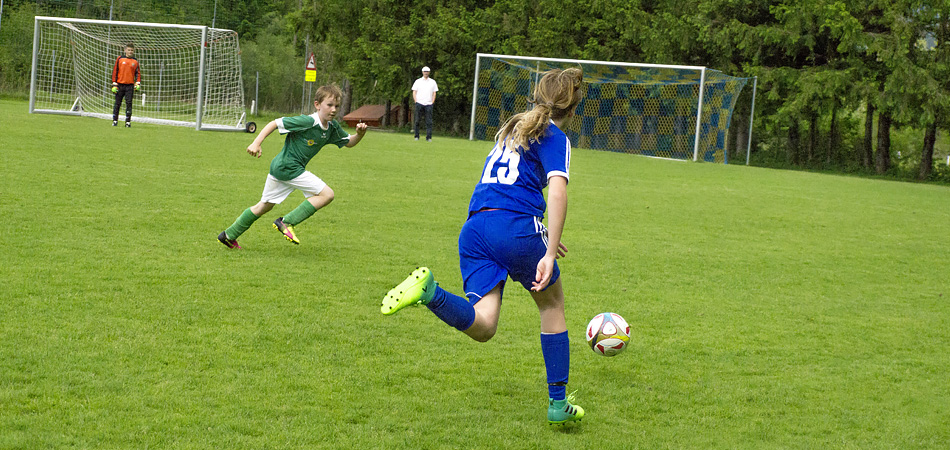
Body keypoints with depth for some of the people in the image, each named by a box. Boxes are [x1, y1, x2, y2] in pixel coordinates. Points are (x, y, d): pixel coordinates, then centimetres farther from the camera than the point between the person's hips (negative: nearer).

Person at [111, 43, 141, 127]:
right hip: (120, 85, -1)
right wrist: (114, 84, -2)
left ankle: (128, 122, 0)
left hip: (130, 86, 1)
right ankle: (115, 121, 10)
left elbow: (138, 73, 12)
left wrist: (138, 83, -4)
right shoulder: (120, 59, 3)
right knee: (117, 103, 3)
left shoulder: (135, 61, 8)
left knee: (129, 103, -3)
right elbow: (115, 71, 3)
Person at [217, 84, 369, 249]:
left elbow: (348, 142, 17)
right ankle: (286, 223, -10)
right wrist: (256, 143, -23)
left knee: (265, 206, 21)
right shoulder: (307, 121, -19)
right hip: (288, 167, -9)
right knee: (327, 194, -12)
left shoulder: (332, 127, 6)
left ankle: (229, 235, 31)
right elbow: (274, 124, -16)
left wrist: (359, 134, -5)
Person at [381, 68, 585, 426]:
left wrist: (541, 235, 45)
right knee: (552, 304, 18)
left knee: (482, 326, -6)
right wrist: (549, 255, -20)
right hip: (516, 225, -6)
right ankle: (558, 404, 20)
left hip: (475, 228, 6)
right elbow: (557, 192, -14)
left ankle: (429, 290, -34)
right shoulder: (555, 138, 4)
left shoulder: (513, 129, 27)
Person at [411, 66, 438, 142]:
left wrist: (432, 102, 1)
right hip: (419, 103, 0)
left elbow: (434, 93, 12)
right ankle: (416, 136, 6)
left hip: (429, 104, 0)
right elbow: (414, 92, 8)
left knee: (429, 122, -6)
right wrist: (416, 102, -4)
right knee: (417, 120, -1)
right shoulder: (418, 81, 10)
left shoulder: (433, 82, 12)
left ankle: (429, 137, -7)